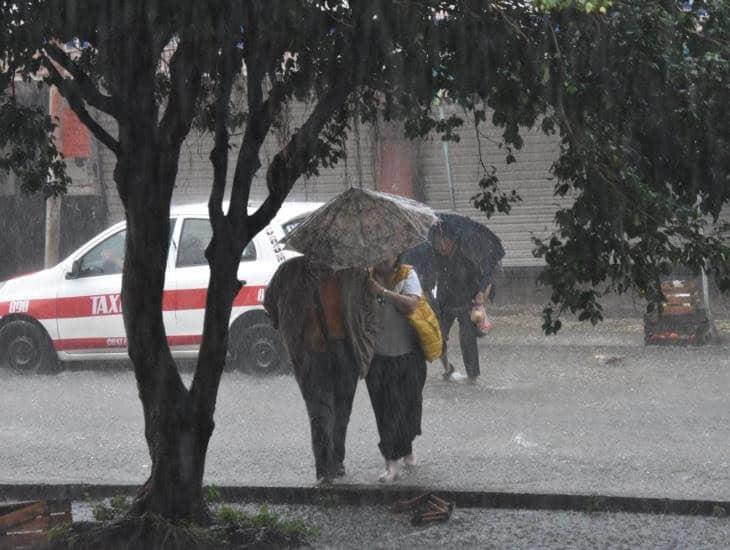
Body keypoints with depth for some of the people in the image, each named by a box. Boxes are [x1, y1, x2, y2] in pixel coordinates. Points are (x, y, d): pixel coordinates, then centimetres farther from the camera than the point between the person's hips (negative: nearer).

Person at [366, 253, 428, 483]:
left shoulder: (407, 275, -4)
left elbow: (411, 304, -21)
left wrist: (382, 291, -25)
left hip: (407, 355, 0)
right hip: (379, 358, 0)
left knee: (409, 405, 13)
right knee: (386, 409, -3)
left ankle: (406, 448, 38)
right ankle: (392, 461, 0)